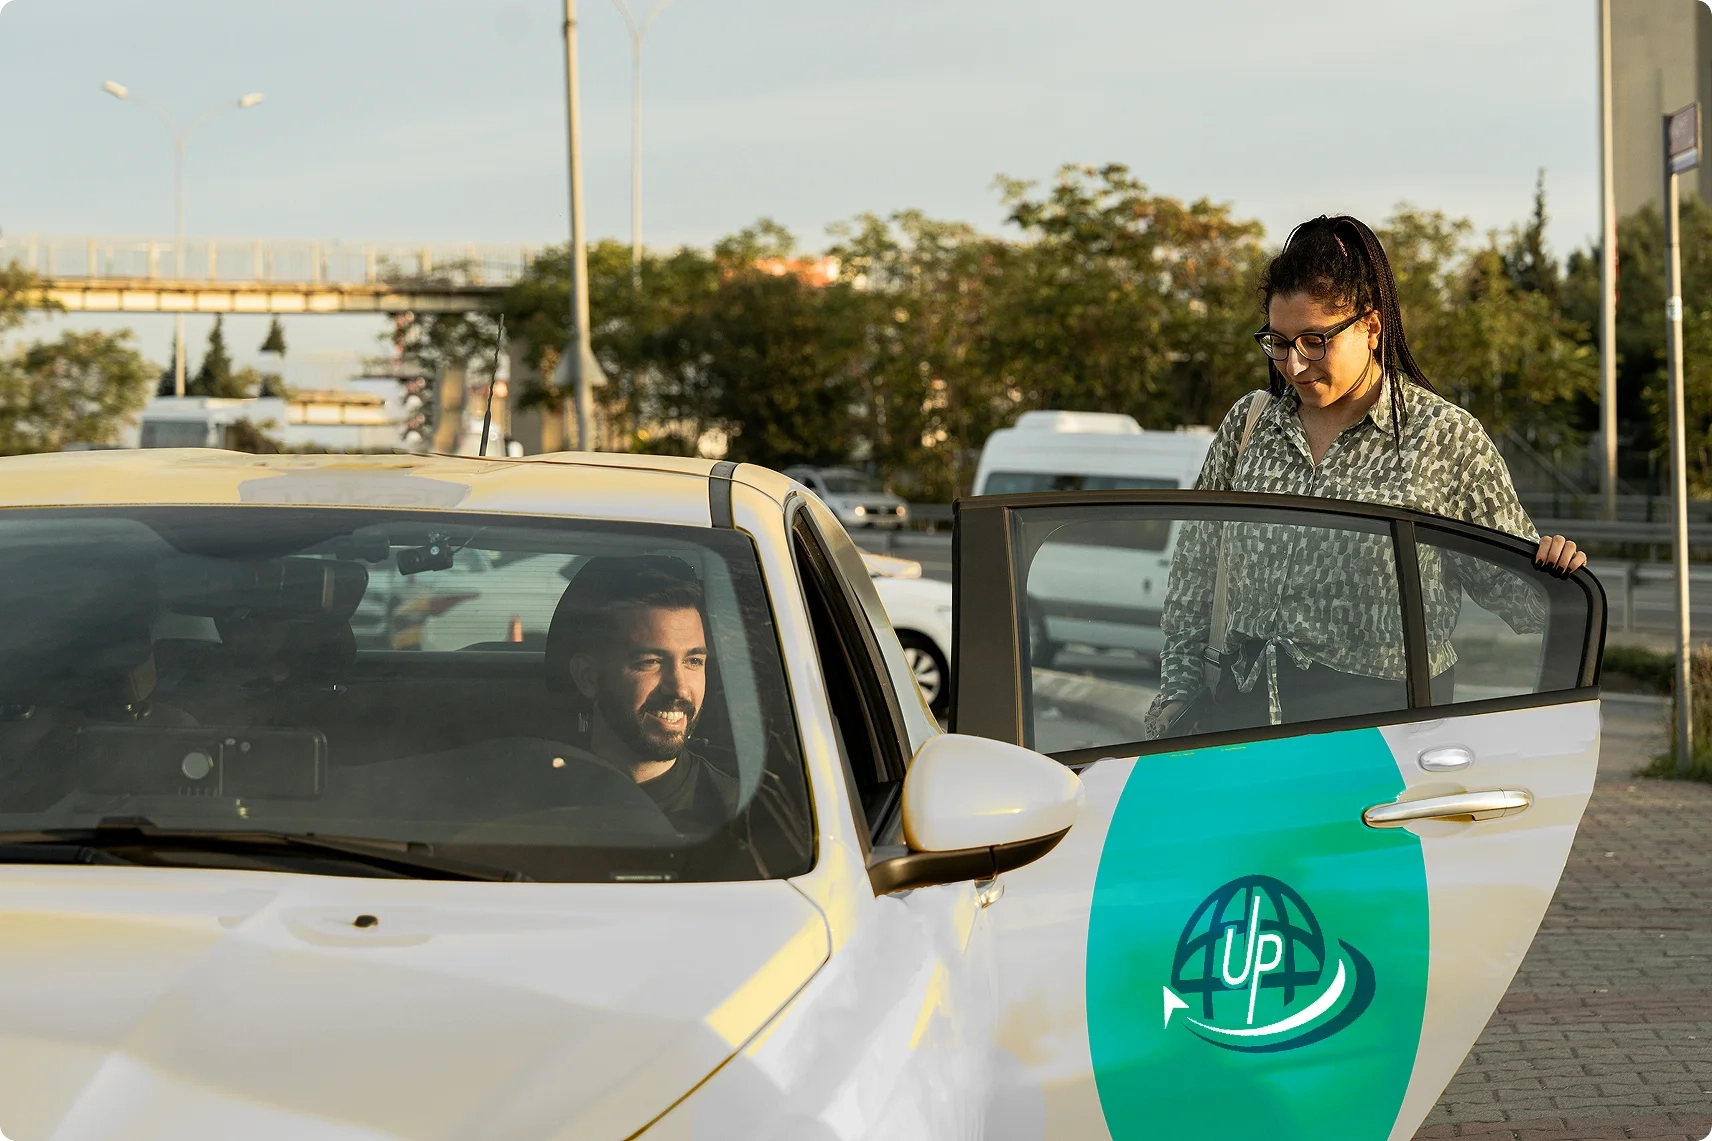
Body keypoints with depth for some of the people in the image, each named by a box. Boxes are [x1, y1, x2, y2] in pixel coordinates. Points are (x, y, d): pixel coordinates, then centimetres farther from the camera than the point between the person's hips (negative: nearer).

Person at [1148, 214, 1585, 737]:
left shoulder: (1447, 438, 2)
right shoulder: (1247, 424, 14)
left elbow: (1511, 584, 6)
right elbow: (1194, 567, 21)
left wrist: (1550, 566, -16)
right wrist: (1178, 692, 15)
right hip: (1242, 709, 4)